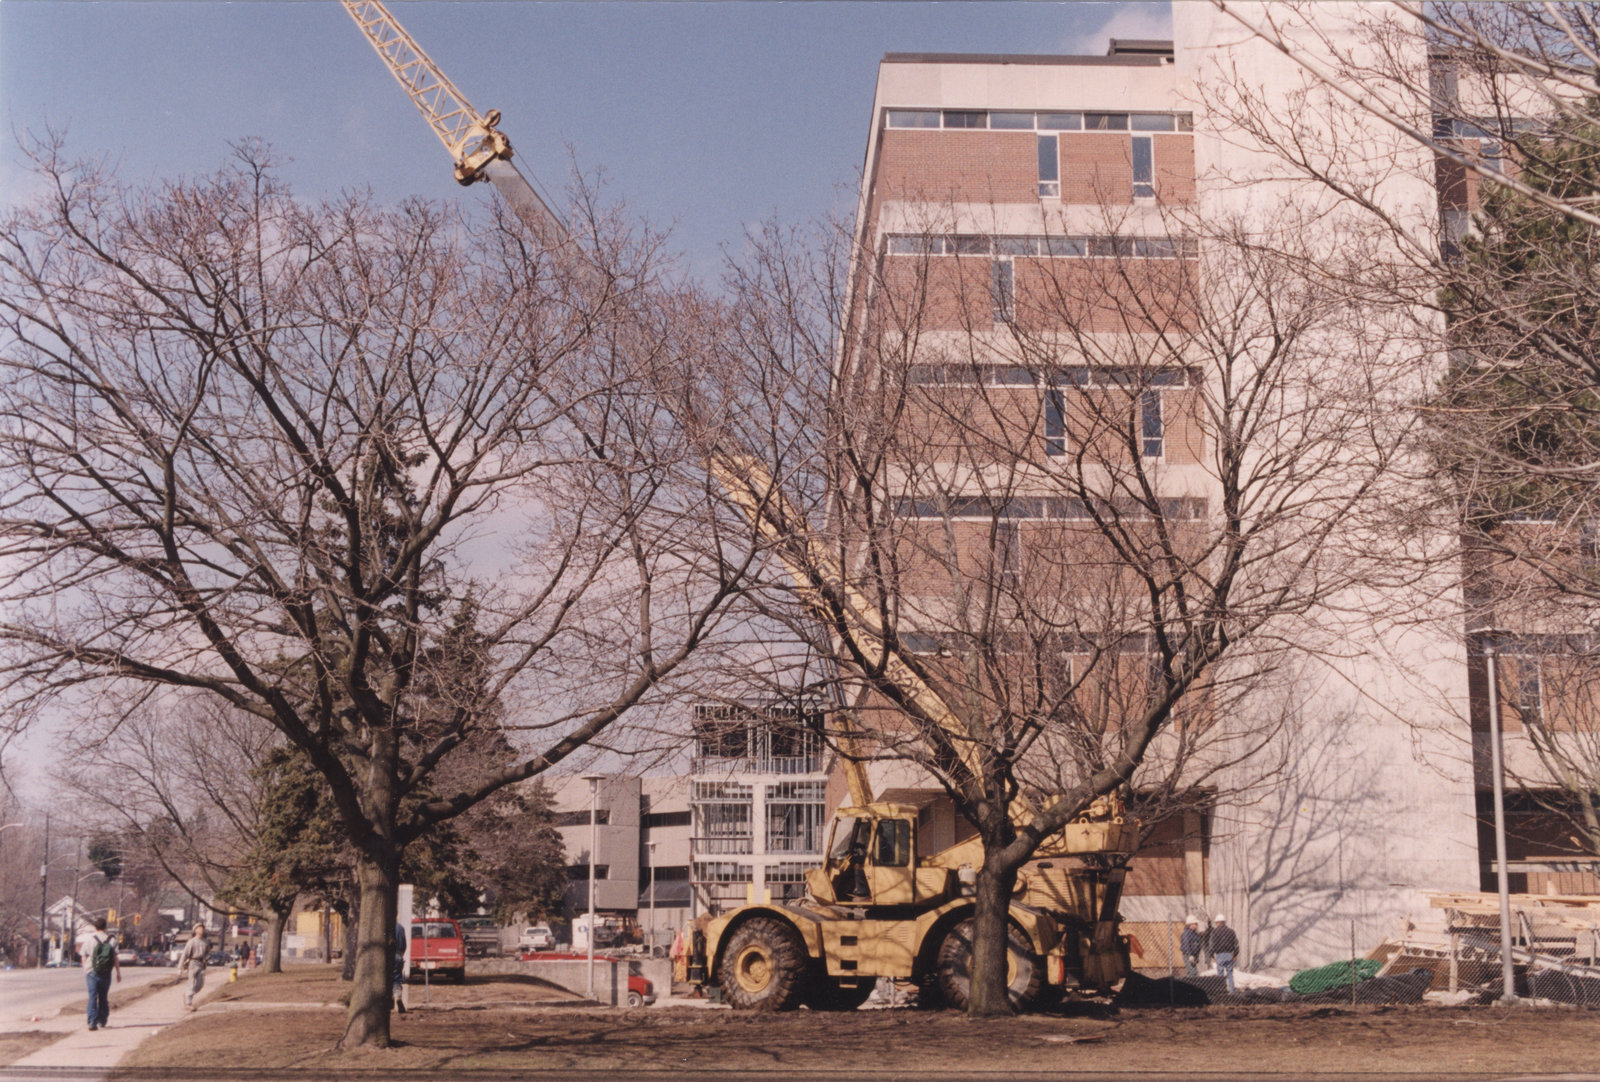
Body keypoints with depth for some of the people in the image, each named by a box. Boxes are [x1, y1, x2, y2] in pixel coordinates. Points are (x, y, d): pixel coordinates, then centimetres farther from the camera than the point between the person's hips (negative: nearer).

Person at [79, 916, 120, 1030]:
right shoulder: (112, 939, 1)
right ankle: (102, 1022, 17)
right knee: (104, 997, 13)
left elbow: (84, 957, 2)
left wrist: (84, 972, 13)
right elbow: (115, 957, -2)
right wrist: (118, 972, 4)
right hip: (106, 973, 1)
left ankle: (92, 1022, -12)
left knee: (92, 997, -2)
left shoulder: (89, 938, -1)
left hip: (92, 972, -1)